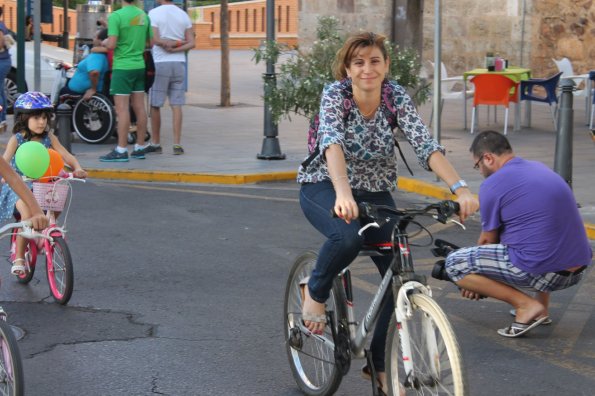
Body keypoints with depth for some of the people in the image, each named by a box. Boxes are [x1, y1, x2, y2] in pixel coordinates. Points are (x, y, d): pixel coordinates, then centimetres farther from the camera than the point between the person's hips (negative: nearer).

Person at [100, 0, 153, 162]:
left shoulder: (116, 16, -13)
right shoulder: (144, 15, 7)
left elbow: (111, 44, -18)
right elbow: (150, 42, 11)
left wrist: (104, 42, 3)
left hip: (122, 67, -7)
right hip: (139, 65, 7)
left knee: (122, 108, -6)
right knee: (139, 107, 9)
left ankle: (121, 150, -6)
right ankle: (140, 148, 14)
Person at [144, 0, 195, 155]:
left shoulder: (154, 13, -7)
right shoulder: (183, 15, 8)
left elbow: (154, 40, -15)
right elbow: (191, 43, 3)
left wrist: (169, 43, -2)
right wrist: (175, 49, -7)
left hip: (160, 63, -4)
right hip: (179, 63, 4)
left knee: (155, 105, 6)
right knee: (176, 105, 3)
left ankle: (156, 143, 12)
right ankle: (177, 144, -1)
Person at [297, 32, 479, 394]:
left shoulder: (397, 96, -13)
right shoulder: (335, 94, -20)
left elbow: (426, 145, -24)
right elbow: (333, 142, -38)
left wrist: (461, 188, -40)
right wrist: (343, 192, -56)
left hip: (375, 193, 4)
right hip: (325, 188, -4)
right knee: (348, 236, -37)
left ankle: (379, 363, 11)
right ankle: (315, 292, -6)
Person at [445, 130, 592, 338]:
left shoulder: (492, 185, -6)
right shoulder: (540, 168, 18)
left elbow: (488, 240, 6)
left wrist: (476, 283, 26)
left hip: (543, 271, -8)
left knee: (453, 263, -1)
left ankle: (525, 304, -5)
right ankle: (542, 307, 25)